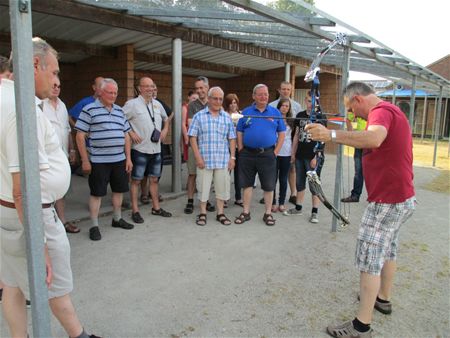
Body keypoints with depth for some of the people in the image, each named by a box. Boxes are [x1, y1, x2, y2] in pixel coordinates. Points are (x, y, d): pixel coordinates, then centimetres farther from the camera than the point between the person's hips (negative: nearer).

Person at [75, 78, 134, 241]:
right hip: (98, 161, -5)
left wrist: (128, 158, 9)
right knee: (97, 193, 3)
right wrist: (85, 160, -9)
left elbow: (126, 135, 15)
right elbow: (80, 136, -6)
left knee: (119, 190, 14)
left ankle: (117, 219, 32)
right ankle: (94, 226, 15)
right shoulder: (89, 109, -4)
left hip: (120, 160, 6)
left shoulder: (119, 110, 13)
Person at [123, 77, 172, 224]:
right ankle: (135, 211, 12)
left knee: (154, 179, 14)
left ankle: (156, 207, 27)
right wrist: (131, 133, -15)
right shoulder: (132, 104, -8)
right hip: (140, 149, -6)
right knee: (136, 180, 2)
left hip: (156, 149, 6)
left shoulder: (157, 104, 11)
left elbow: (165, 118, 27)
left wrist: (165, 129, 11)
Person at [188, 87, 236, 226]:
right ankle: (202, 213, 20)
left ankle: (220, 213, 22)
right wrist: (198, 157, -9)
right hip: (204, 160, -2)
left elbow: (232, 139, 9)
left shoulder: (227, 117, 9)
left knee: (222, 187, 8)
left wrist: (232, 157, 2)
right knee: (203, 187, 6)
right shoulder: (199, 116, 2)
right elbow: (193, 137, -2)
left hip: (223, 160, 2)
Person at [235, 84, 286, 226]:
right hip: (247, 154, 1)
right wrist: (241, 151, -2)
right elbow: (239, 133, 6)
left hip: (267, 154, 0)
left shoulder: (275, 112, 5)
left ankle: (268, 213, 20)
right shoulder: (246, 112, 5)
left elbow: (282, 134, 6)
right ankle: (246, 212, 22)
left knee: (269, 186, 5)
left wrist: (275, 152, -2)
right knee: (247, 184, 9)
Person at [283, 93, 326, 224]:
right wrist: (293, 153, 11)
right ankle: (298, 208, 28)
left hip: (313, 157, -5)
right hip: (300, 156, 5)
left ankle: (314, 212, 12)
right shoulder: (300, 115, 10)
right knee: (300, 183, 14)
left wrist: (316, 157, -15)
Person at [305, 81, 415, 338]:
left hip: (388, 201, -10)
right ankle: (383, 298, 42)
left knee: (369, 258, -5)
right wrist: (344, 134, 6)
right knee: (388, 249, 23)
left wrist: (332, 135, -43)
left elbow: (374, 138, -40)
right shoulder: (391, 110, 15)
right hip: (401, 197, 11)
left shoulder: (381, 111, -18)